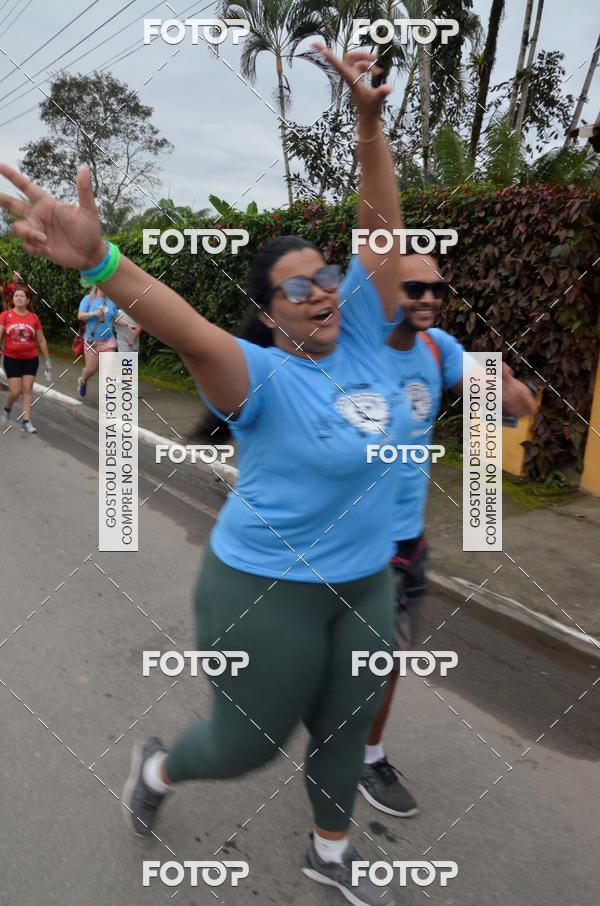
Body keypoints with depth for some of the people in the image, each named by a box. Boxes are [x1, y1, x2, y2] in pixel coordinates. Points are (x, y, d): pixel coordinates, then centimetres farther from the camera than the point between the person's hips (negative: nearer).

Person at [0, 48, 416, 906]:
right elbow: (187, 331, -40)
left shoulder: (361, 338, -4)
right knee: (249, 743, 15)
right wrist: (98, 260, -56)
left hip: (364, 583, 6)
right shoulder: (263, 378, -21)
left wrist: (370, 118, -11)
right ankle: (157, 765, 48)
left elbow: (383, 225, -4)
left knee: (345, 728, 22)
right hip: (268, 589, -6)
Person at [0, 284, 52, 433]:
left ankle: (26, 421, 4)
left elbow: (41, 340, 6)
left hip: (31, 359, 1)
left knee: (27, 389, 0)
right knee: (15, 391, -4)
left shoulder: (34, 318, -1)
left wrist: (48, 360, 7)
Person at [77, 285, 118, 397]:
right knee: (92, 368, 4)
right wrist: (93, 314, -25)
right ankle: (82, 381, 36)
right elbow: (80, 316, -9)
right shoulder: (88, 299, -3)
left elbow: (116, 318, 16)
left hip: (108, 340, 3)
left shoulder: (111, 301, 8)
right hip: (92, 340, -3)